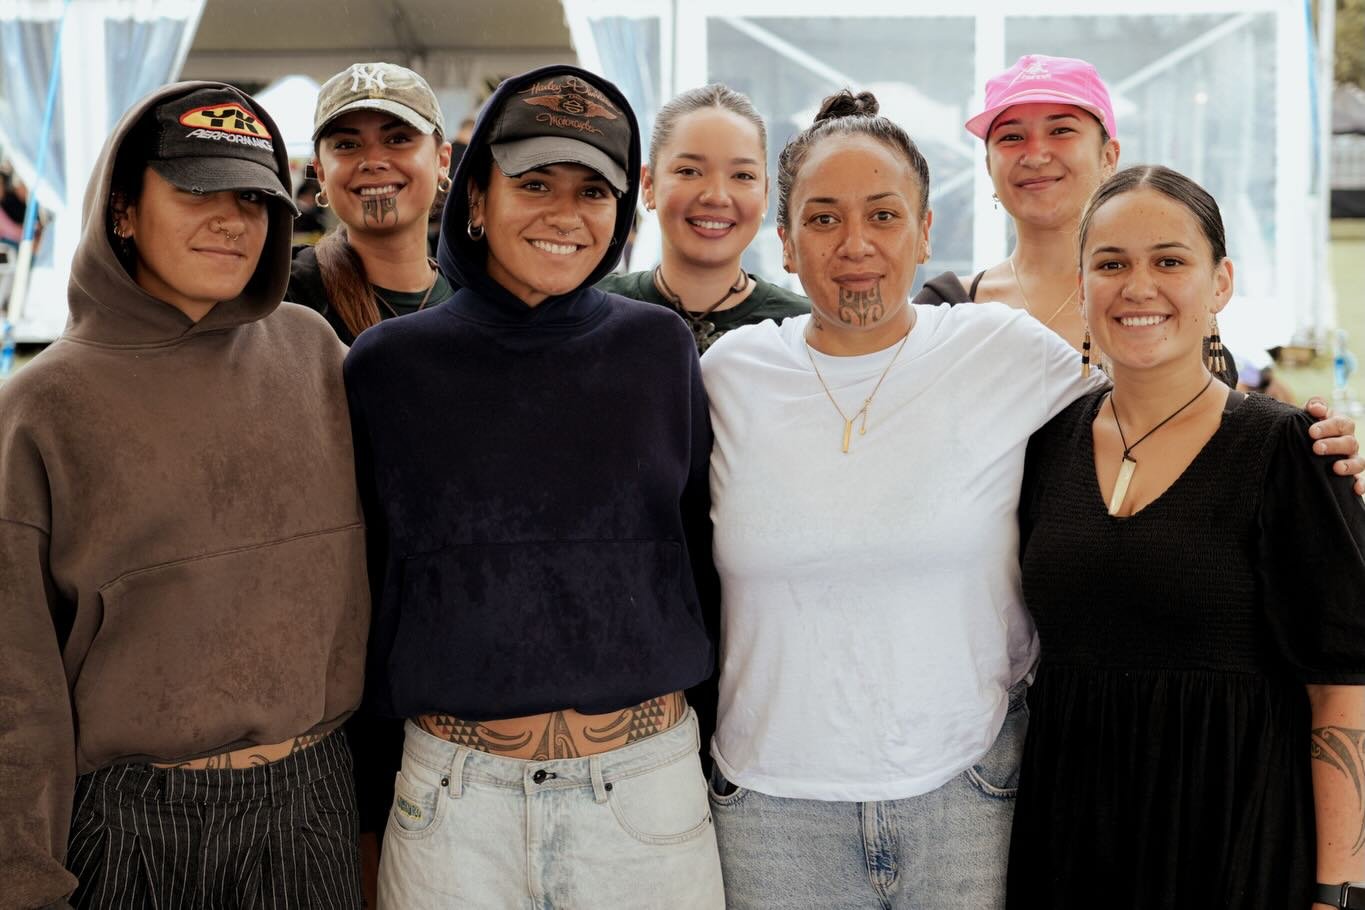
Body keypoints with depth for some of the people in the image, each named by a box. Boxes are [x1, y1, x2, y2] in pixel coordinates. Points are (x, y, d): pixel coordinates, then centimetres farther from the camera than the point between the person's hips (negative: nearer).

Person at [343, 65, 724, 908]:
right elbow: (356, 575, 7)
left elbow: (702, 551, 8)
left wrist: (722, 745, 9)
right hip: (453, 800, 0)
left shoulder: (660, 349, 0)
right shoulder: (388, 364, -1)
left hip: (649, 784, 1)